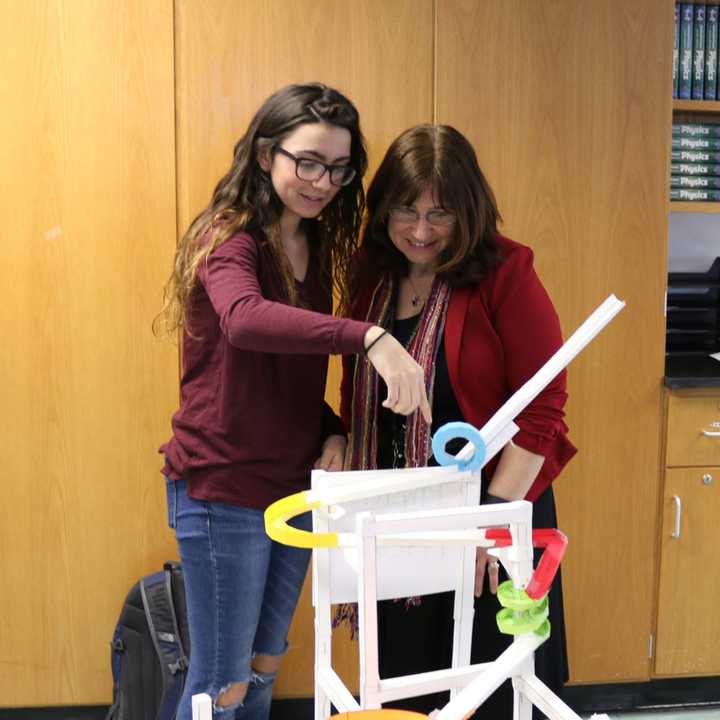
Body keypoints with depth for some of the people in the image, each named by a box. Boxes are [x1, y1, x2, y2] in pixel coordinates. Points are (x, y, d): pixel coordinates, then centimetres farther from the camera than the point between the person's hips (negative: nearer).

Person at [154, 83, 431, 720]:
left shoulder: (316, 246, 8)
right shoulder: (227, 238, -15)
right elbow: (245, 319, -39)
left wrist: (332, 432, -3)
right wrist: (368, 336, -49)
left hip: (294, 483, 8)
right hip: (224, 488, -7)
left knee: (265, 668, 22)